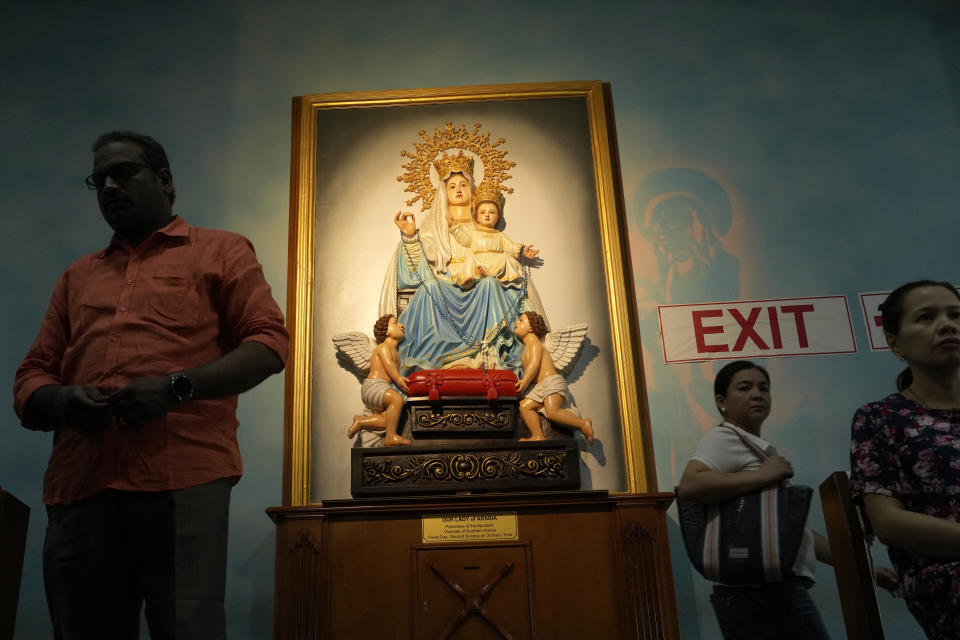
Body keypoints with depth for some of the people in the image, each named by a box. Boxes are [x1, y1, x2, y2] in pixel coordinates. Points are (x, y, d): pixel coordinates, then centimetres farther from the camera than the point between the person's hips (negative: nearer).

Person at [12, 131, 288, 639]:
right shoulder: (77, 276, 27)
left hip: (182, 479, -4)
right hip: (79, 486, 5)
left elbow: (269, 342, 1)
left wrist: (176, 388, -13)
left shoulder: (221, 251, 14)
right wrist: (63, 401, -4)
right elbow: (31, 377, 22)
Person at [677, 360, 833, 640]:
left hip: (772, 587, 10)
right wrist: (761, 476, -22)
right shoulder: (724, 438, -6)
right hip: (764, 589, -10)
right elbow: (688, 486, -27)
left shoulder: (757, 448, 23)